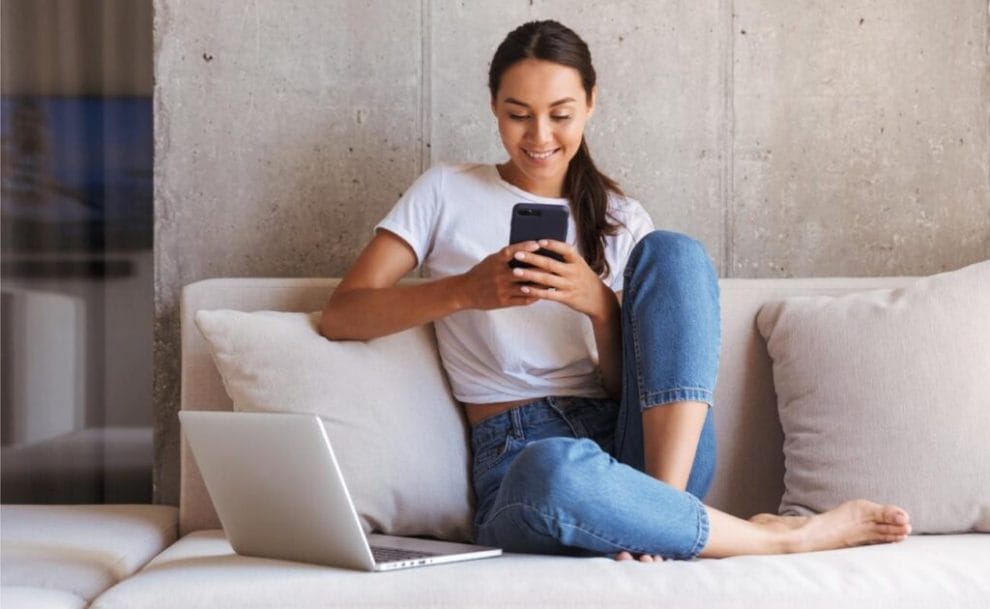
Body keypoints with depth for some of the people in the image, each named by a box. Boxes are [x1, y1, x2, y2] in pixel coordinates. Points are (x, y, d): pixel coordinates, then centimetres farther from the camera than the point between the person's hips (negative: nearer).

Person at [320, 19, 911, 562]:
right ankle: (778, 535, -21)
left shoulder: (621, 220, 16)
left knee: (672, 252, -18)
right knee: (552, 472, -42)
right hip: (519, 455, -3)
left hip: (648, 448, 3)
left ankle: (658, 511, -27)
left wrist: (601, 306, -13)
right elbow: (339, 316, 0)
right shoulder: (446, 193, 11)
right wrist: (464, 291, -14)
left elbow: (626, 385, 7)